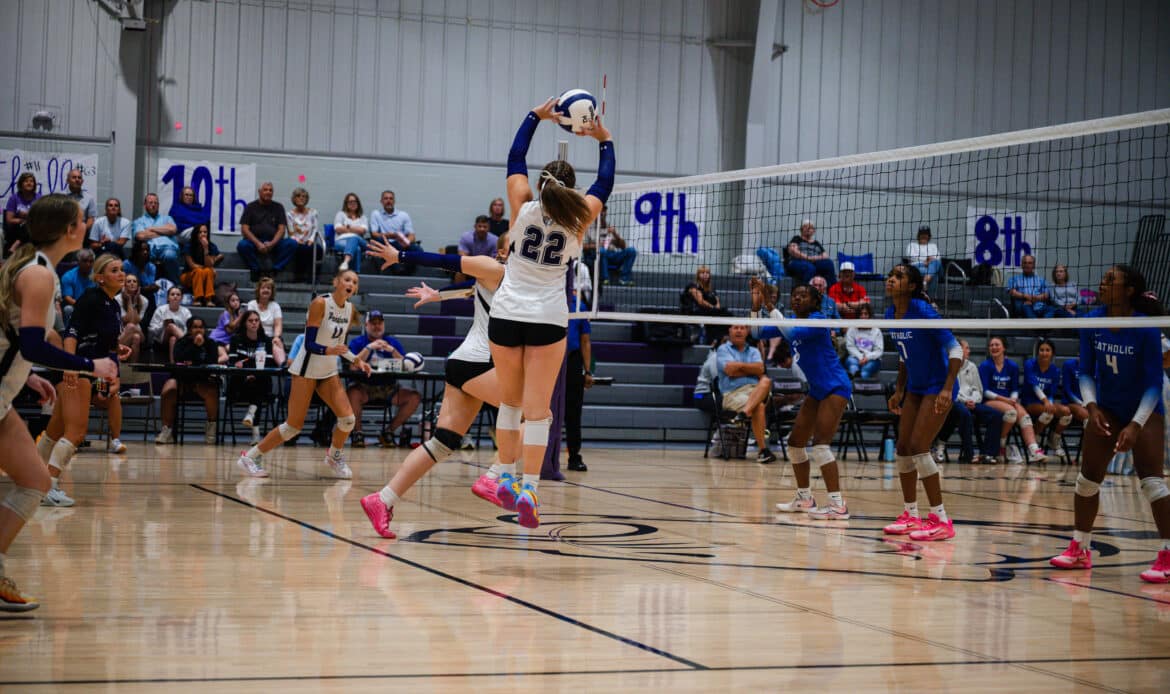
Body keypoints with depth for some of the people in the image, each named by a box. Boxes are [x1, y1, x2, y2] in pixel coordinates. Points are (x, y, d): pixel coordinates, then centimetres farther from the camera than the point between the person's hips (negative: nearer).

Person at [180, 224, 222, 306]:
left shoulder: (212, 247, -6)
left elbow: (209, 265, -18)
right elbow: (192, 265, -14)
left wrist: (206, 248, -27)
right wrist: (206, 267, -11)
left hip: (206, 279, 1)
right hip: (189, 277, -1)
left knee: (208, 271, -31)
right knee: (199, 271, -32)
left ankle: (209, 299, -37)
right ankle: (198, 299, -39)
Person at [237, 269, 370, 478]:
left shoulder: (350, 310, 3)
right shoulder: (320, 304, -18)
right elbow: (309, 344, -21)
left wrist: (355, 360, 2)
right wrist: (328, 350, -38)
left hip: (329, 371, 6)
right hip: (307, 369, -6)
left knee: (348, 418, -7)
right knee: (294, 425, -7)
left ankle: (334, 456, 20)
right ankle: (250, 457, 7)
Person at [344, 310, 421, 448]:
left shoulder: (393, 342, 10)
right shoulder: (357, 342, 4)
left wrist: (392, 351, -16)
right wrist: (369, 348, -20)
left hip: (387, 388, 3)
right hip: (363, 386, -3)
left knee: (414, 397, -19)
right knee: (353, 394, -38)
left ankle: (389, 431, -2)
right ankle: (357, 432, -15)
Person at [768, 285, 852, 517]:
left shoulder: (817, 320, -15)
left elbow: (792, 334, -32)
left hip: (835, 388, -9)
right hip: (817, 391, 9)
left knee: (820, 444, -19)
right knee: (795, 443, 12)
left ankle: (838, 506, -21)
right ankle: (804, 499, 25)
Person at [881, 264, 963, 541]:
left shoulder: (922, 311, -21)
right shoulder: (891, 313, 3)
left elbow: (955, 349, -22)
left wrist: (947, 389, -30)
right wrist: (899, 390, 17)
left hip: (937, 389, -8)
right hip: (915, 388, 8)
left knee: (918, 447, -15)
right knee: (902, 448, 7)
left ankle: (941, 521, -8)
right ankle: (911, 516, 19)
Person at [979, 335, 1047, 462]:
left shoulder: (1012, 366, 11)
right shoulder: (985, 366, 0)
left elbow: (1015, 389, 12)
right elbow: (985, 391, -6)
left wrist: (1013, 399, -12)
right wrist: (1004, 399, -18)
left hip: (1009, 401, 4)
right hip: (989, 402, -4)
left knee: (1024, 415, -26)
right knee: (1011, 411, -34)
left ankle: (1034, 451, -43)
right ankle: (1000, 446, -17)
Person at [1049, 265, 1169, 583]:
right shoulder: (1092, 324, -8)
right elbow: (1086, 372, 2)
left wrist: (1136, 425, -25)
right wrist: (1092, 407, -13)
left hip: (1144, 411, -5)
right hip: (1106, 410, 5)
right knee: (1088, 477, 4)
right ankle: (1080, 549, 18)